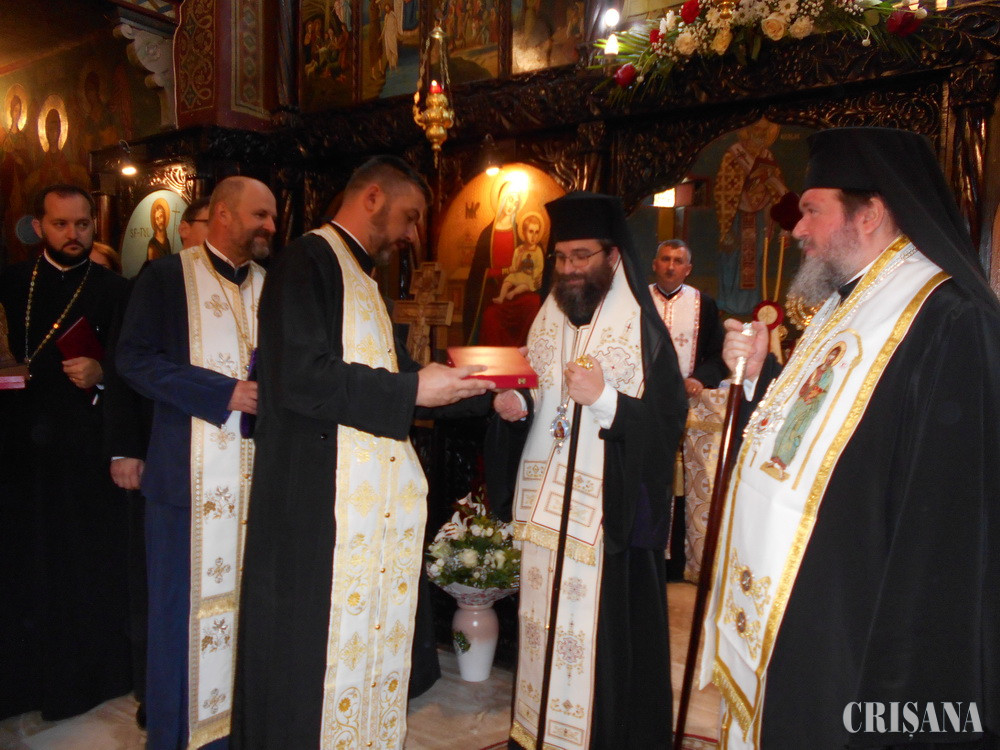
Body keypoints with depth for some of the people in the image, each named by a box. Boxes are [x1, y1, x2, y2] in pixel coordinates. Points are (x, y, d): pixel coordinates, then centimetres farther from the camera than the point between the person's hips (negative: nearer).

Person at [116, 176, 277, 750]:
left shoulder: (273, 286, 12)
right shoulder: (167, 278, 1)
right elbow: (135, 359, -7)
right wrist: (223, 392, -15)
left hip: (257, 479, 3)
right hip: (189, 477, -3)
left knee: (248, 604, 9)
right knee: (183, 605, 6)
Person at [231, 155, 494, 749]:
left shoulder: (365, 280, 21)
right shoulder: (309, 261, -8)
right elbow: (301, 377, -21)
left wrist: (480, 394, 12)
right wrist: (412, 389, -17)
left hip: (379, 498, 9)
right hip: (322, 500, -9)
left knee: (373, 637, 13)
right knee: (319, 649, 0)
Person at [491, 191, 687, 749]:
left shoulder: (643, 330, -6)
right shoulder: (545, 324, 12)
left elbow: (667, 423, -12)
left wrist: (604, 397, -23)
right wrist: (514, 405, -1)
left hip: (614, 516, -5)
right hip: (544, 512, 5)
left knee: (608, 638, -1)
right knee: (545, 631, 10)